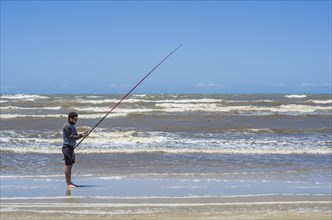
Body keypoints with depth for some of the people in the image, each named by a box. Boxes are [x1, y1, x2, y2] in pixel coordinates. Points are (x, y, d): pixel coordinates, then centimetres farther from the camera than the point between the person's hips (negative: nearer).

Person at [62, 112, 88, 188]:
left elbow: (75, 136, 18)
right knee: (68, 165, -8)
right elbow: (71, 137, -20)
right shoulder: (67, 126, -15)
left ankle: (69, 182, 17)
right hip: (67, 147, -10)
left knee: (70, 165, 11)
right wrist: (81, 136, -21)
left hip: (71, 147, 10)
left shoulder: (72, 125, 16)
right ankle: (68, 184, -7)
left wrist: (82, 134, 2)